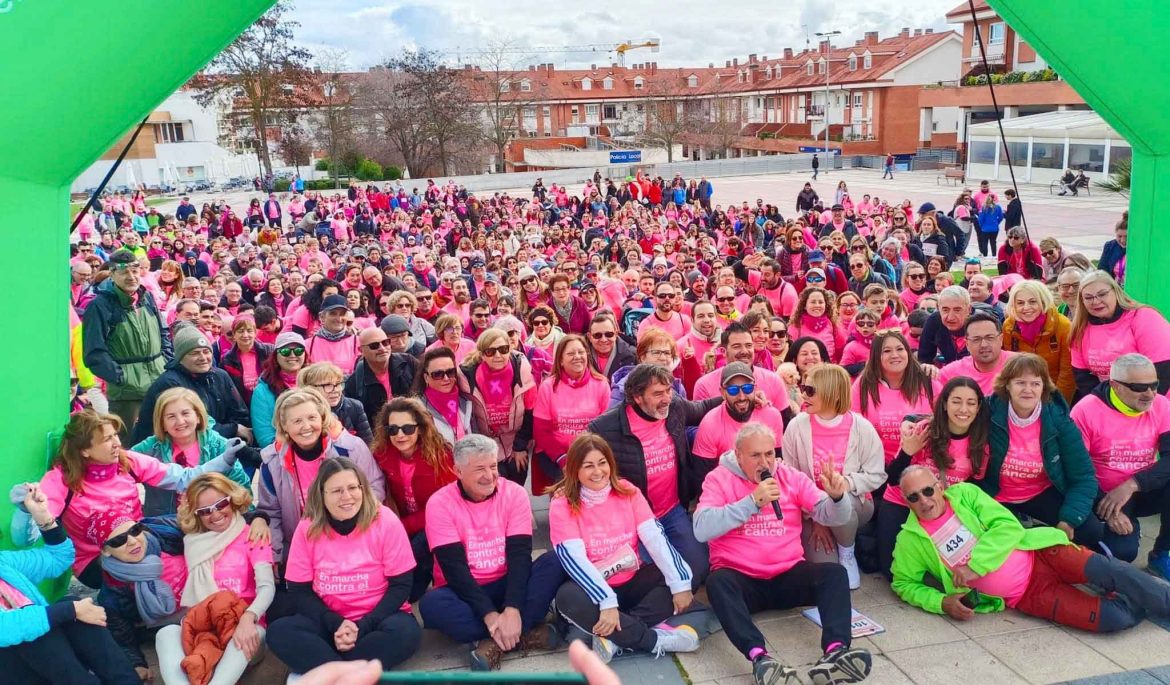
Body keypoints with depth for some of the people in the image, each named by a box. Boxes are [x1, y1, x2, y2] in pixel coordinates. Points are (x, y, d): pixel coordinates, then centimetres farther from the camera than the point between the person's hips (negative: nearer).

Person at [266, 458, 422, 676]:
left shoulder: (385, 521, -12)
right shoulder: (307, 528, -5)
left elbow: (401, 585, -9)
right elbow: (300, 591, -1)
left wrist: (363, 627, -20)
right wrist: (335, 624, -17)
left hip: (375, 618, -2)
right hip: (329, 621, 2)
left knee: (406, 632, -33)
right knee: (278, 632, -23)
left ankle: (313, 669, -23)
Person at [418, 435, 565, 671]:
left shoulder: (514, 493, -7)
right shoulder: (440, 503, -11)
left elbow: (520, 556, -14)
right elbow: (454, 568, -17)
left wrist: (512, 610, -29)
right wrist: (490, 615, -28)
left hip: (506, 586, 1)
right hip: (465, 591, -1)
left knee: (555, 562, -24)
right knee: (431, 604, -34)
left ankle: (495, 643, -26)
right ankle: (526, 633, -24)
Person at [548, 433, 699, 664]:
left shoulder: (627, 492, -2)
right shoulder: (562, 504, -12)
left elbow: (655, 537, -11)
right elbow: (574, 558, -22)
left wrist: (680, 584, -23)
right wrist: (607, 602, -34)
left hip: (632, 584, 4)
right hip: (593, 590, -3)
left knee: (677, 576, -18)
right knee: (568, 598, -35)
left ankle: (616, 638, -25)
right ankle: (657, 640, -26)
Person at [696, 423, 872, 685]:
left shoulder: (791, 476, 8)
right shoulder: (719, 478, -3)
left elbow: (832, 516, 3)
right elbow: (702, 529, -19)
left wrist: (836, 496, -22)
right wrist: (752, 501, -26)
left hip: (788, 576, 3)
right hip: (741, 579, -3)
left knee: (835, 573, -21)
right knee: (718, 582, -34)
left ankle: (836, 651, -40)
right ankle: (760, 658, -48)